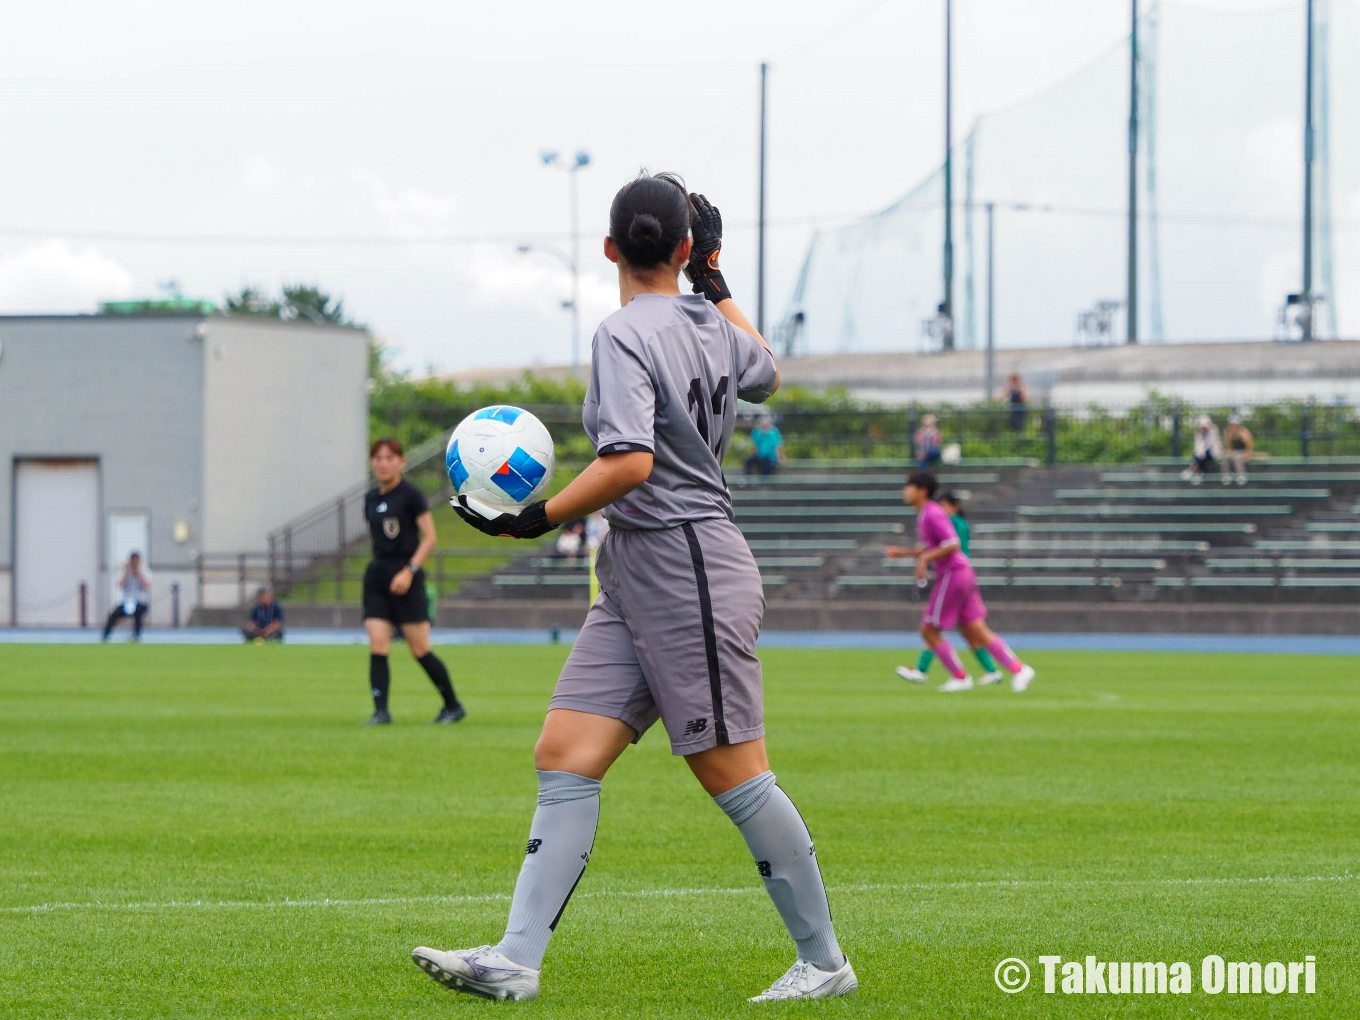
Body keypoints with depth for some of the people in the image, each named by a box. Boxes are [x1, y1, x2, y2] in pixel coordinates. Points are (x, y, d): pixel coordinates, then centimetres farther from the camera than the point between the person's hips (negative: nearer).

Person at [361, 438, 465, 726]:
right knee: (377, 647, -7)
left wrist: (410, 570, -18)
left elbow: (430, 537, -10)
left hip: (406, 579, -6)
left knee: (420, 650, -3)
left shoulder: (410, 495, -7)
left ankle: (453, 705, 12)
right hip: (377, 573, 6)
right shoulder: (371, 499, 12)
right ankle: (380, 710, -9)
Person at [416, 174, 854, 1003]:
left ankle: (825, 960, 7)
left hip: (689, 569, -9)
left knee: (733, 774, -3)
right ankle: (516, 961, -5)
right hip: (636, 577, 9)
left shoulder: (626, 336, -14)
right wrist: (717, 282, 38)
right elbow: (766, 374, 34)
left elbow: (631, 463, -27)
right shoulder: (712, 325, 11)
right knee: (565, 756, 1)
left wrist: (539, 520, -20)